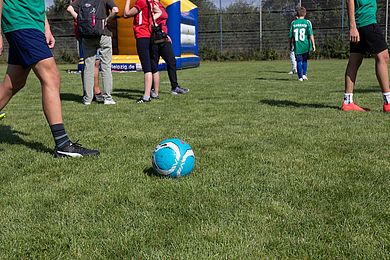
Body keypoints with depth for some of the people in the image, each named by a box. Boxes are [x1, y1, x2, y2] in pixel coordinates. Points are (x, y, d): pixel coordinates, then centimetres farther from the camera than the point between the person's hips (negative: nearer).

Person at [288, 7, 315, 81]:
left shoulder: (293, 23, 2)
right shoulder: (307, 22, -3)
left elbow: (291, 36, 5)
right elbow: (311, 34, -8)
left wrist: (290, 45, 17)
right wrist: (313, 44, -3)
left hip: (297, 46, 0)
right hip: (306, 45, 0)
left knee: (299, 61, 7)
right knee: (305, 60, 19)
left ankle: (300, 77, 3)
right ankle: (304, 74, 11)